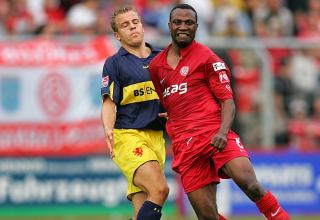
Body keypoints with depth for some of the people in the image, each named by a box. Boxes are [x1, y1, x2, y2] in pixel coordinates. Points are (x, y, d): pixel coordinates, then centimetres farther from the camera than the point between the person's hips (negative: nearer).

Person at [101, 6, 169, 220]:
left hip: (156, 136, 5)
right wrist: (109, 130, -24)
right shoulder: (114, 63, 3)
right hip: (128, 136, -5)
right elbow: (109, 103, -5)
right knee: (160, 189, -25)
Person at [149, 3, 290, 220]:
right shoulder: (156, 66, 17)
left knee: (246, 180, -30)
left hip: (215, 135, -3)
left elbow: (227, 101, -1)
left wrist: (223, 132, -18)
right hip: (184, 144, 4)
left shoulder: (207, 57, 3)